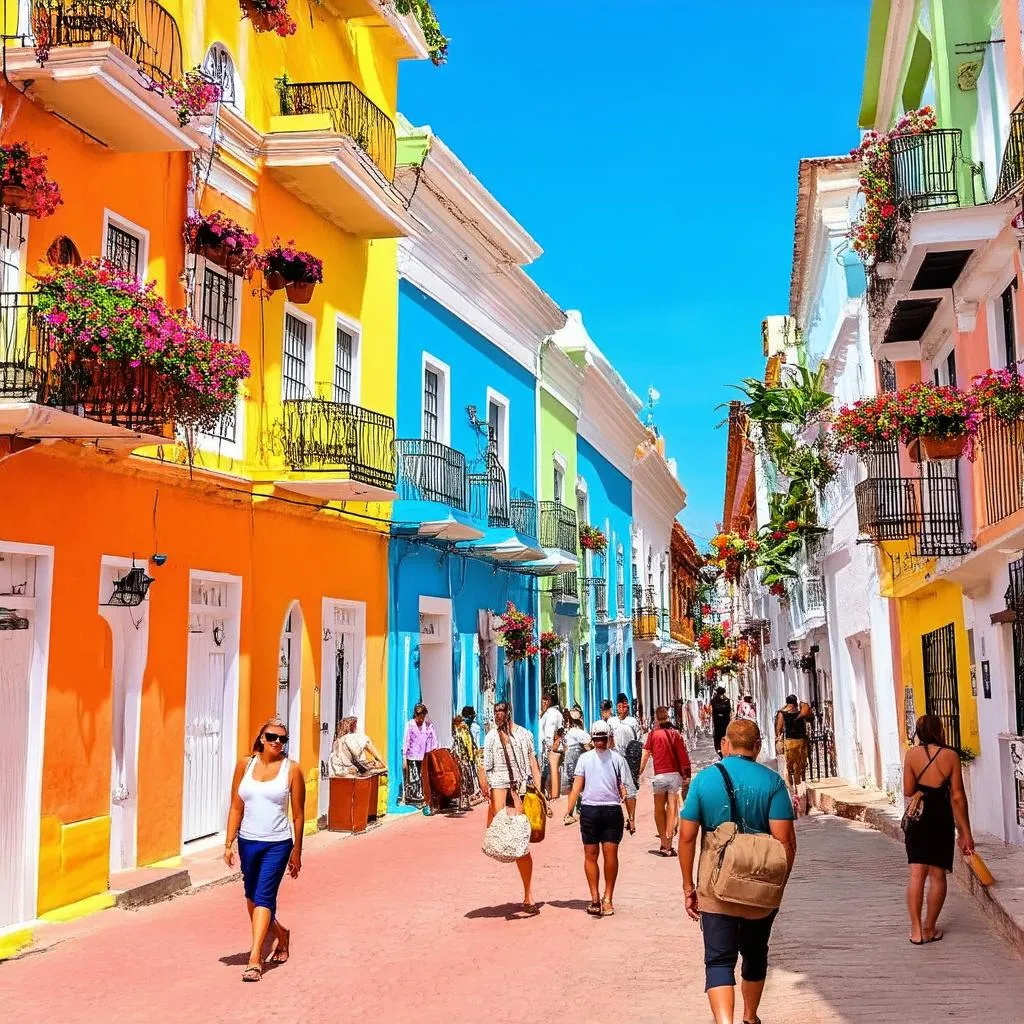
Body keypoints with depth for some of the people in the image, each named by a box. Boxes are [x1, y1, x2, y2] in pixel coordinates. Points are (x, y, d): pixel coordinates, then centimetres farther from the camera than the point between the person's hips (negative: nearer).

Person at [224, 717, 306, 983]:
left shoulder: (291, 769, -5)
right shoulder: (245, 764, 2)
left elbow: (298, 814, -1)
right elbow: (236, 808, 5)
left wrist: (297, 852, 1)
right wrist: (229, 844, 0)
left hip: (277, 844, -4)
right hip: (248, 842, 4)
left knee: (263, 898, -10)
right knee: (252, 898, 17)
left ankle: (255, 960, -8)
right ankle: (281, 934, 41)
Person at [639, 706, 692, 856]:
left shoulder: (654, 733, 0)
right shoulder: (676, 733, 4)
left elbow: (646, 754, -1)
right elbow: (683, 755, 4)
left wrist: (640, 771, 7)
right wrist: (686, 775, 11)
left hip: (659, 775, -1)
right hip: (675, 774, 1)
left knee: (659, 808, 11)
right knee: (672, 807, 2)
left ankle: (664, 843, 8)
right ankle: (668, 843, -2)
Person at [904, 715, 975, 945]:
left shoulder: (912, 754, -5)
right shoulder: (950, 756, -8)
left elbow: (908, 791, -4)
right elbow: (957, 796, -7)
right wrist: (965, 832, -1)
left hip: (917, 819, 1)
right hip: (941, 820, -1)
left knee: (917, 873, 4)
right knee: (937, 875, 9)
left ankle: (916, 930, 1)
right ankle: (929, 929, 15)